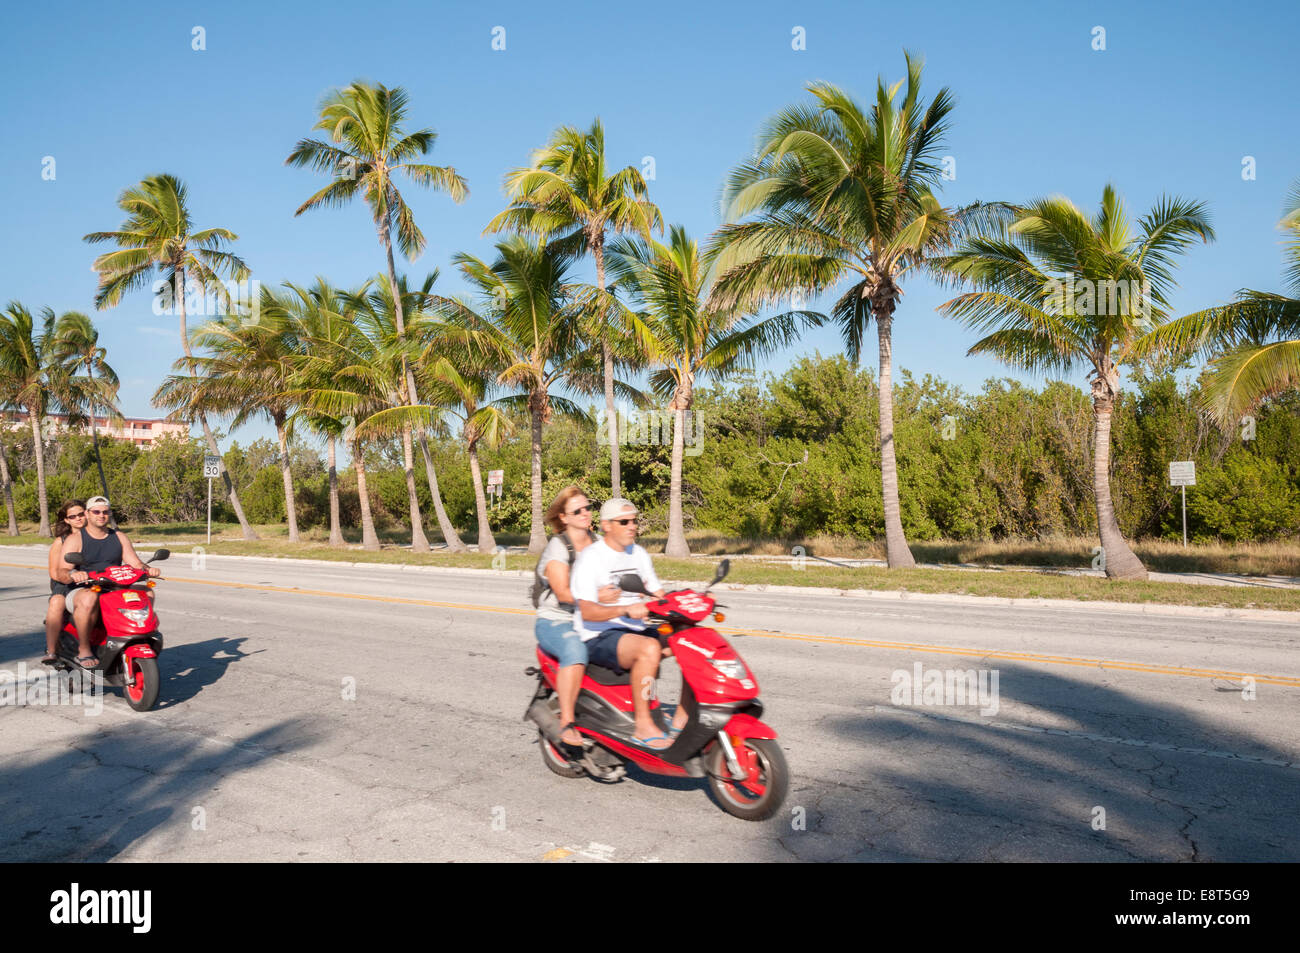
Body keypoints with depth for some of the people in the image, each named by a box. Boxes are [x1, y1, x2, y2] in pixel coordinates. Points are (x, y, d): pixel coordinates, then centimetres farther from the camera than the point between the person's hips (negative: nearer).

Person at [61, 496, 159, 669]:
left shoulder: (119, 537, 15)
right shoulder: (75, 539, 1)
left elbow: (136, 563, 7)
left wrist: (148, 569, -16)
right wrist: (73, 575, -34)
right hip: (82, 590, -4)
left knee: (147, 593, -19)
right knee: (89, 599, -40)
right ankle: (84, 650, -25)